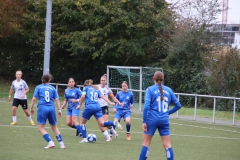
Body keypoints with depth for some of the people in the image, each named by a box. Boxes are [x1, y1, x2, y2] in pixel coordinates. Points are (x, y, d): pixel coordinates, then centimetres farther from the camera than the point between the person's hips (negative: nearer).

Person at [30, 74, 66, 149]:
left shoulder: (38, 87, 7)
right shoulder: (52, 88, 11)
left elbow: (34, 99, 0)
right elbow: (57, 99, 7)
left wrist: (31, 108, 9)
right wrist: (59, 110, 10)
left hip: (42, 108, -3)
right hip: (51, 108, 3)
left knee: (41, 128, 1)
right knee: (54, 127, 15)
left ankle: (50, 142, -14)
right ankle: (61, 143, 11)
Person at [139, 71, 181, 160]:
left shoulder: (150, 89, -4)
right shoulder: (168, 90, 7)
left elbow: (146, 106, -13)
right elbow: (178, 105, 12)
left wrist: (144, 121, -10)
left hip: (152, 119, -3)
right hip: (164, 120, 3)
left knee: (146, 143, 4)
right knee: (167, 145, 4)